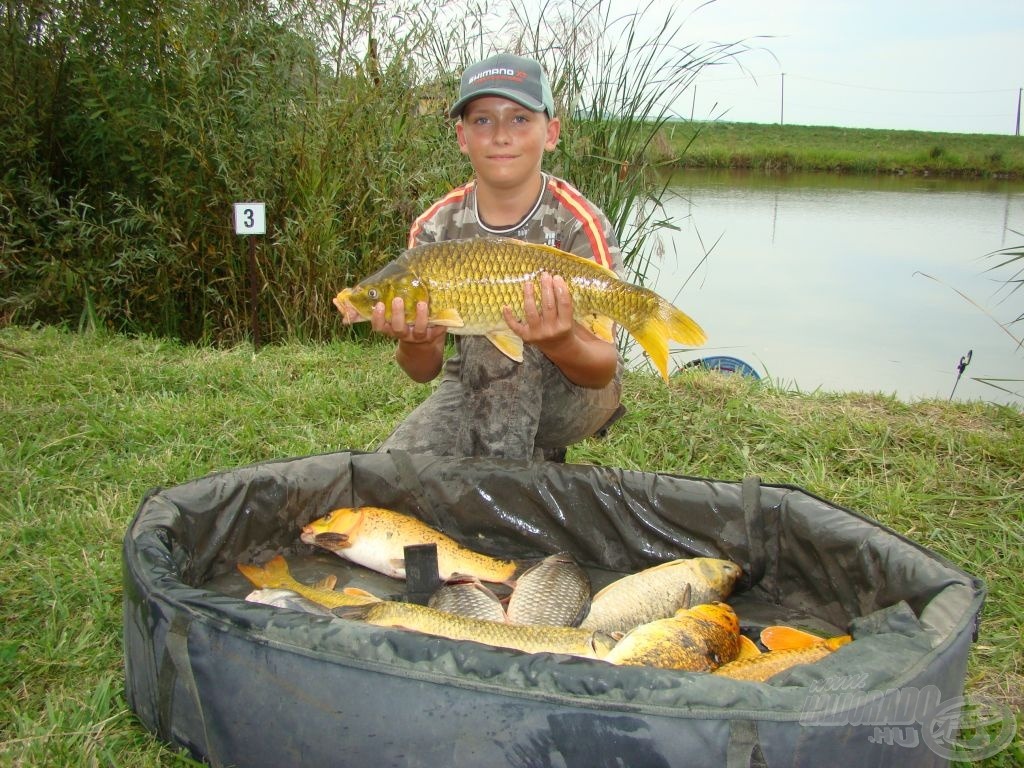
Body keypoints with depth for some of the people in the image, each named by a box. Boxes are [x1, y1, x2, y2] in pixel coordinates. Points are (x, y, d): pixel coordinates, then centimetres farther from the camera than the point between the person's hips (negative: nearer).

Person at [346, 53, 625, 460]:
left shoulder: (579, 224, -17)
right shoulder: (436, 227, -7)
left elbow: (603, 370, -22)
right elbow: (424, 371, -9)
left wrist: (560, 344, -45)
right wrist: (413, 342, -34)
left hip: (576, 392, -4)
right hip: (474, 389, 5)